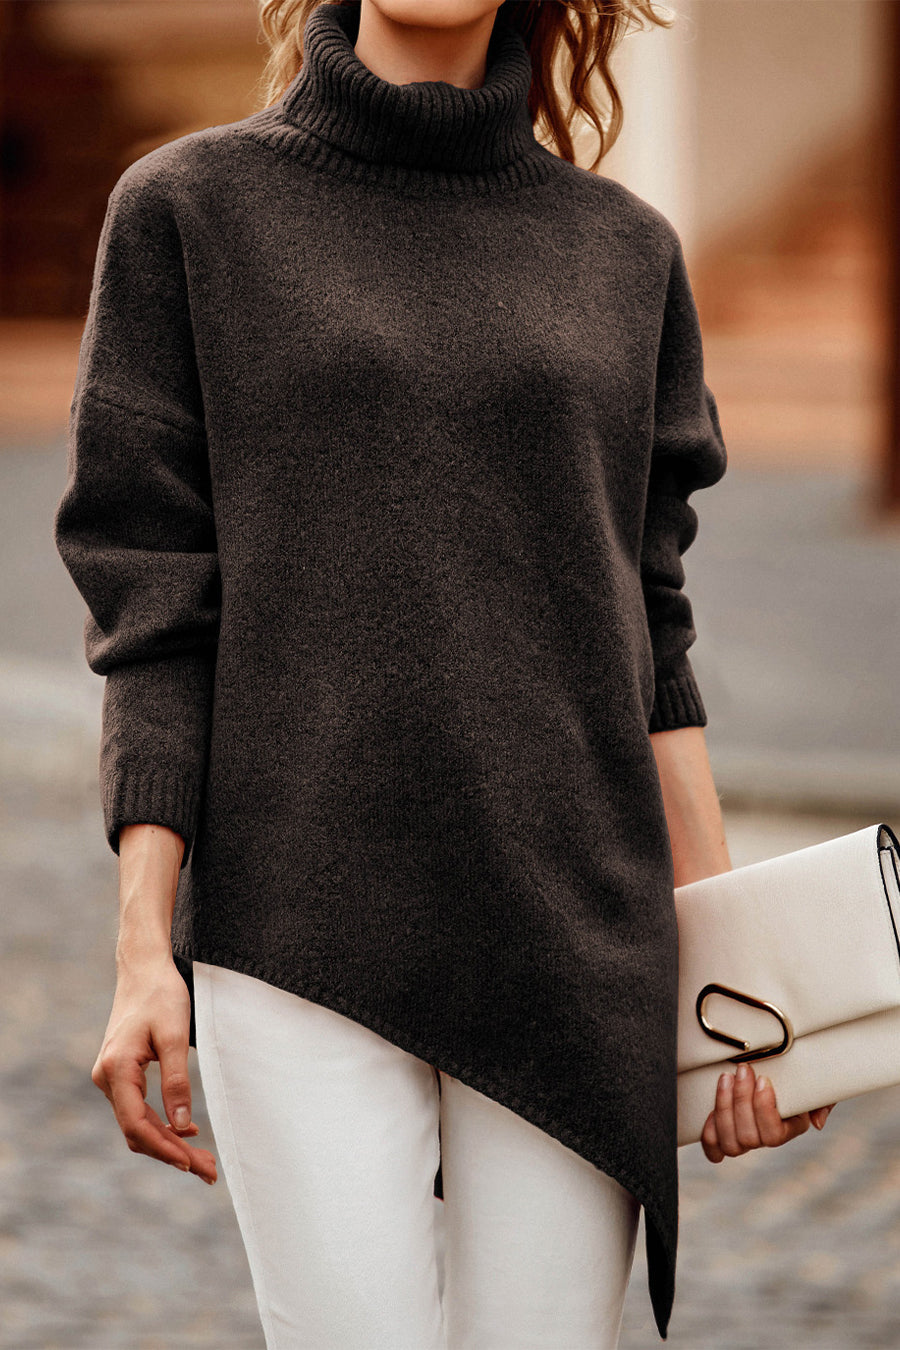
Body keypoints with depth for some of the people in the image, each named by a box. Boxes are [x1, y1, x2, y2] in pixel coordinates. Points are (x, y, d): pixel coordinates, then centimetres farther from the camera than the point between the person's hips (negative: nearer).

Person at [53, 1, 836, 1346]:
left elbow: (649, 631, 12)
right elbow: (156, 613, 1)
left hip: (572, 940, 2)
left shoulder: (627, 250, 10)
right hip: (299, 925, -2)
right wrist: (143, 947, -6)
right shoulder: (189, 210, 3)